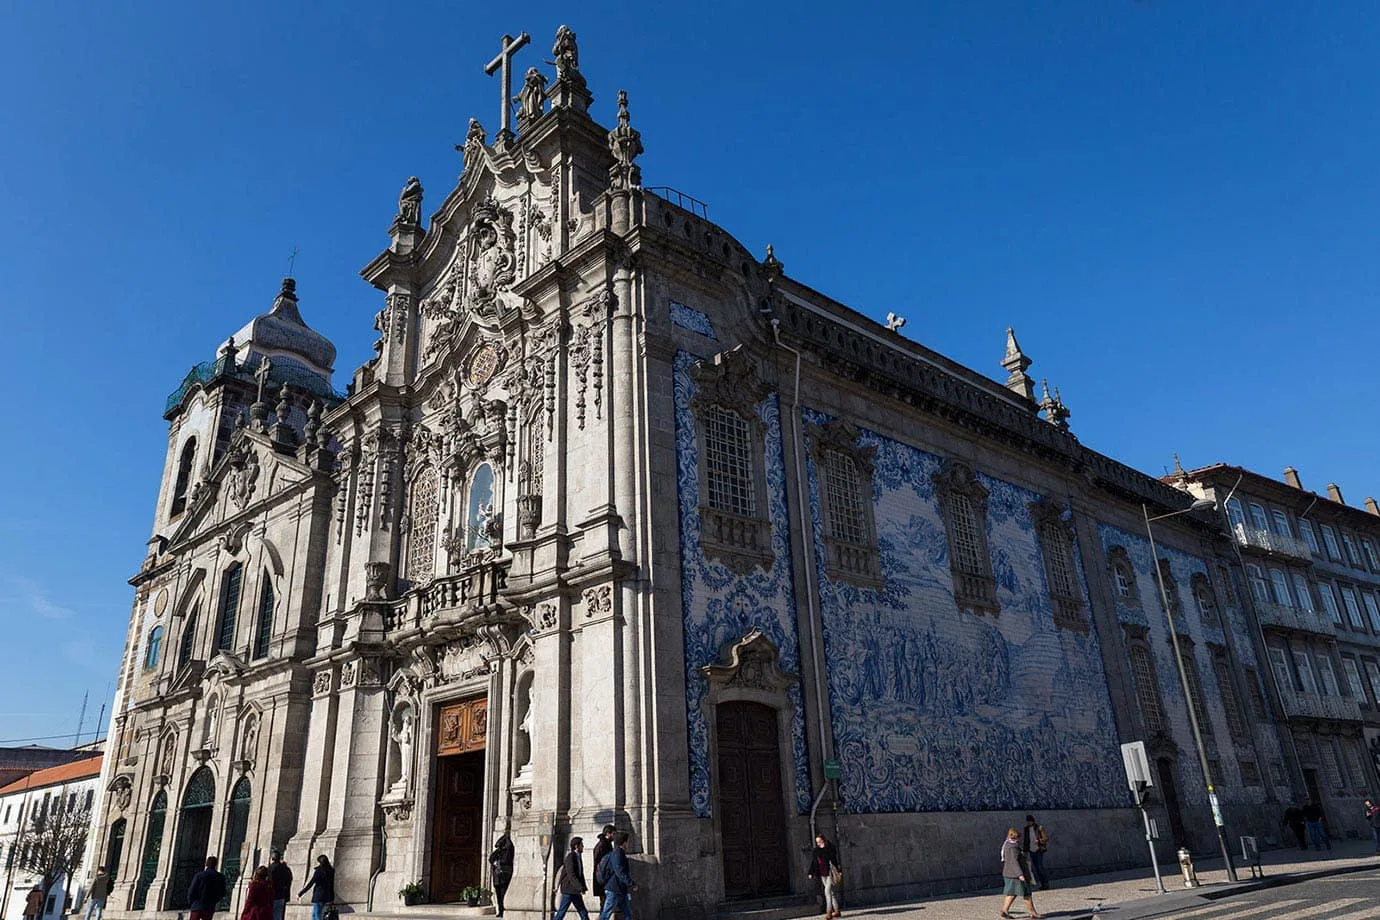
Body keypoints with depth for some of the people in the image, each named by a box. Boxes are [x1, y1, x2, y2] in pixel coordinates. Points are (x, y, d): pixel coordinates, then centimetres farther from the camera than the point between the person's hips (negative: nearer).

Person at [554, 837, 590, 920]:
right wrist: (580, 888, -26)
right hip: (569, 889, -9)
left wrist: (584, 887, 5)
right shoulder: (570, 857, -16)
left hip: (575, 890, 9)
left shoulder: (578, 856, 11)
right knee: (561, 912, -2)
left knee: (583, 912, 7)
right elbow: (571, 875, -23)